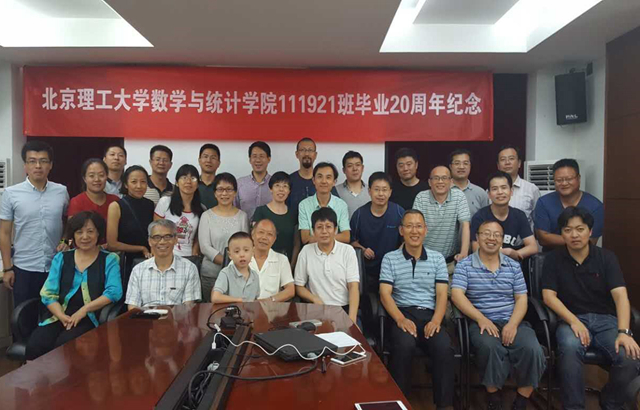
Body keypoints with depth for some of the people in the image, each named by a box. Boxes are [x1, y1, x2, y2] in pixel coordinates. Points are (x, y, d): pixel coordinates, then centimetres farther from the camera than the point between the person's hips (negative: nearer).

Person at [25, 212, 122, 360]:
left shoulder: (109, 260, 7)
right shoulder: (61, 258, 16)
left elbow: (114, 292, -6)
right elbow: (48, 293, 7)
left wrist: (83, 310, -16)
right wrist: (62, 316, -11)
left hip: (89, 318, -3)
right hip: (58, 316, 3)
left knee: (63, 346, -29)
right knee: (34, 346, -24)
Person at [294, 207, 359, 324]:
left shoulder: (348, 250, 2)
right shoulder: (306, 251, 4)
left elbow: (353, 286, -5)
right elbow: (299, 286, 9)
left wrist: (352, 318, -18)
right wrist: (315, 299, -10)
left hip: (345, 308, 0)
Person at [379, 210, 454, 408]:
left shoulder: (437, 258, 13)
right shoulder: (390, 259, 8)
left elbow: (442, 294, 6)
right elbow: (385, 294, -1)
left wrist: (436, 320, -13)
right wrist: (401, 319, -18)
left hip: (430, 315, 2)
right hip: (402, 314, -1)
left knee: (444, 348, -29)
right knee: (404, 346, -33)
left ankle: (444, 403, -13)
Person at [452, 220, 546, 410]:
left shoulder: (514, 266, 15)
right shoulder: (464, 265, 5)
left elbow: (521, 299, 8)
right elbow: (456, 295, -7)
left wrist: (513, 324, -11)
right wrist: (481, 318, -20)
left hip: (512, 322, 3)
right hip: (481, 322, -3)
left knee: (533, 349, -26)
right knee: (490, 347, -34)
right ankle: (493, 395, -8)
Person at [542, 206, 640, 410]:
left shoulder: (606, 257, 1)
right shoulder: (553, 259, 1)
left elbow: (620, 295, -10)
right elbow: (548, 296, -5)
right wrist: (574, 321, -19)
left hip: (605, 319, 2)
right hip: (571, 319, -1)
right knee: (569, 348, -35)